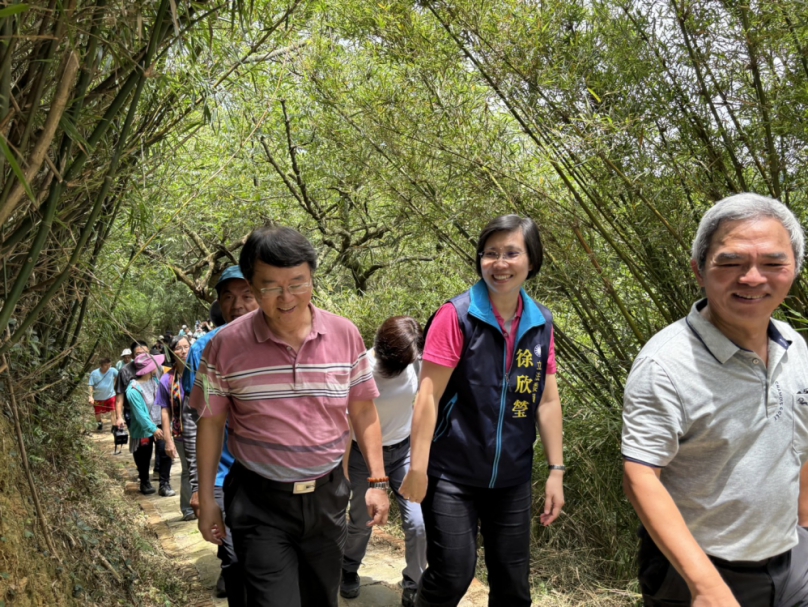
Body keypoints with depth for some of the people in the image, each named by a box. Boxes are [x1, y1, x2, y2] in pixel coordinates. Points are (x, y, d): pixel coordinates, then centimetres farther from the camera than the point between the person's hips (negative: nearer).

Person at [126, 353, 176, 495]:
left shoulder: (155, 380, -3)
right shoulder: (134, 390, -24)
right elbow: (140, 413, -23)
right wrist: (153, 430, -21)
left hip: (158, 424, 5)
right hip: (143, 429, -5)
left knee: (166, 451, -9)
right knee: (143, 457, 11)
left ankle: (164, 484, 3)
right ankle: (144, 483, 34)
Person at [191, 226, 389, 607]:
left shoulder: (345, 335, -6)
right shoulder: (226, 345, -11)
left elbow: (363, 411, 3)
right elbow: (210, 422, -1)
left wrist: (377, 480, -1)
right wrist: (206, 499, 2)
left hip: (327, 495, 3)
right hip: (260, 503, -2)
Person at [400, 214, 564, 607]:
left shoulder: (541, 324, 2)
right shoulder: (457, 316, -12)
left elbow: (547, 401, 6)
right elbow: (428, 395, -13)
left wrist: (556, 470, 3)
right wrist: (417, 467, -15)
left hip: (512, 480, 5)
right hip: (453, 474, -4)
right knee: (452, 575, -1)